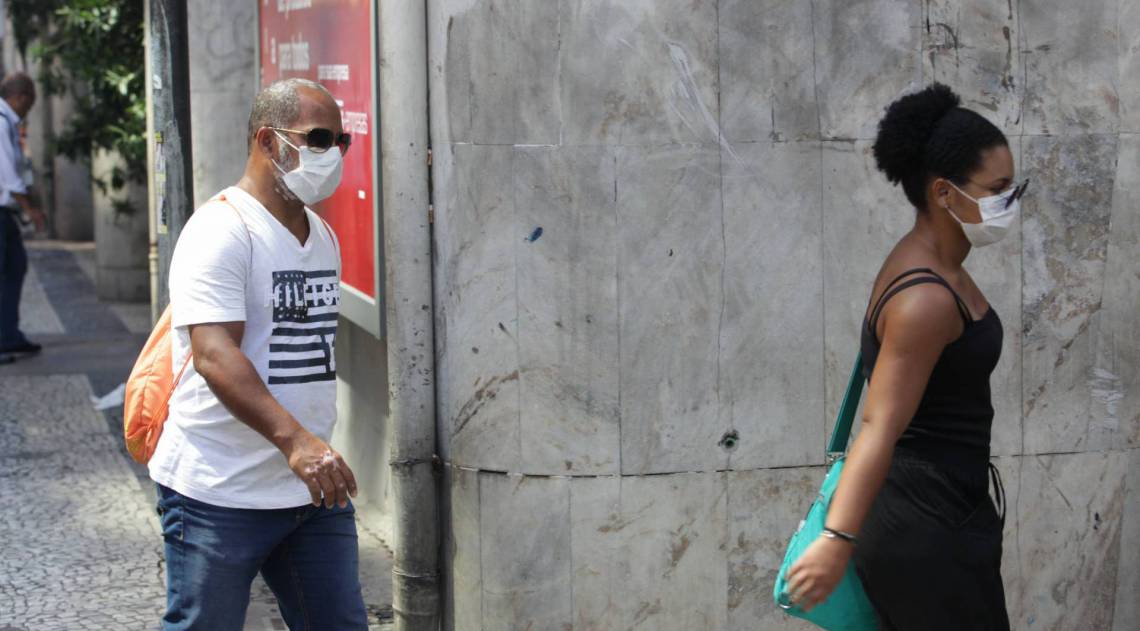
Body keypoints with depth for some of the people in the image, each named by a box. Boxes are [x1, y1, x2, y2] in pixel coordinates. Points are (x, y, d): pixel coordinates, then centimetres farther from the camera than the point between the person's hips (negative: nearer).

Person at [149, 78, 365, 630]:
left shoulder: (323, 236, 15)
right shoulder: (222, 231, -13)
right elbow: (214, 356, -25)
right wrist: (293, 439, -37)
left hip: (314, 484, 8)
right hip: (221, 495, -8)